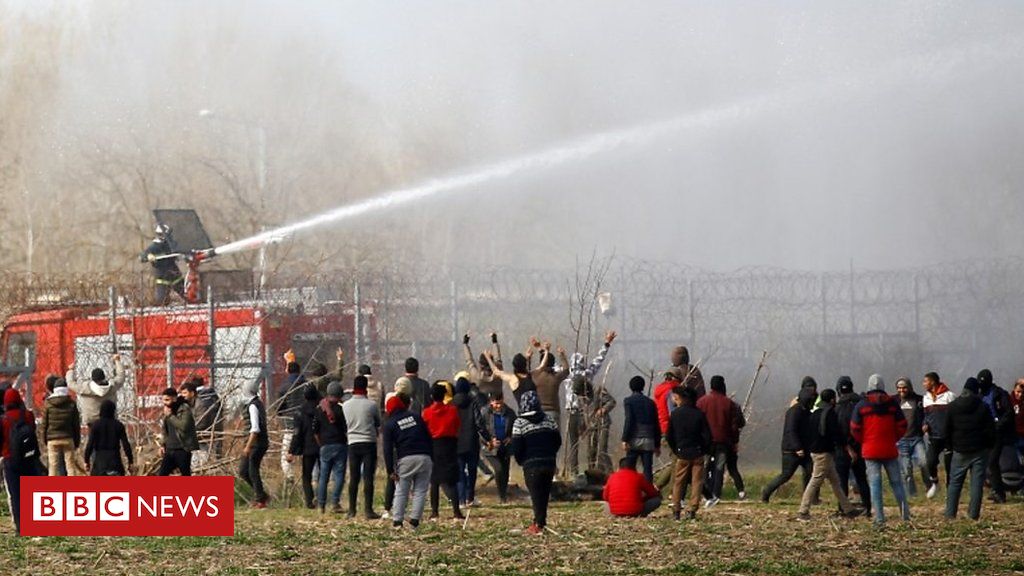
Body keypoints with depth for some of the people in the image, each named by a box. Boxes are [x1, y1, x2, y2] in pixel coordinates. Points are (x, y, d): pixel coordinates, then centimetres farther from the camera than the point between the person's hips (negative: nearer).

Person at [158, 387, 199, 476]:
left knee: (186, 475, -1)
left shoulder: (184, 409, -10)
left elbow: (184, 426, -27)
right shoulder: (168, 410, 14)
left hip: (182, 450, -7)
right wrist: (163, 445, 13)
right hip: (170, 450, 7)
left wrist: (170, 415, -19)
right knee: (161, 475, 0)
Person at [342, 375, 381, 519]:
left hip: (353, 444, 3)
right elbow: (379, 425, 7)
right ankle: (368, 510, -8)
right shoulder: (372, 405, -6)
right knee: (368, 478, -3)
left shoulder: (345, 406, 3)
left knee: (353, 478, 9)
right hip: (369, 443, -3)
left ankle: (351, 510, 10)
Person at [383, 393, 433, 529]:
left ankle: (397, 520, 2)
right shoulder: (416, 417, 13)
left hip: (405, 459, -2)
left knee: (401, 492, 7)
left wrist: (390, 470, 0)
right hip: (424, 458, 2)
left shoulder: (389, 425, 4)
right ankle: (415, 520, -1)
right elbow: (428, 438, 13)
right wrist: (432, 458, 17)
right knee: (420, 491, 6)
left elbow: (388, 449, -1)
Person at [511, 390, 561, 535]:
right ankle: (540, 522, 15)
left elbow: (516, 448, -8)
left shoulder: (519, 423, -8)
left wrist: (521, 462, 8)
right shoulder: (548, 419, 5)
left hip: (532, 465, -4)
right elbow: (558, 441, 10)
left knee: (536, 494, 1)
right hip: (549, 463, 4)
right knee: (544, 493, 13)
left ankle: (539, 524, -6)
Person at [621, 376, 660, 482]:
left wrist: (625, 440, -10)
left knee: (629, 468, 2)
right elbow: (656, 425, 13)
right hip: (649, 440, 3)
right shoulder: (650, 402, 12)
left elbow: (629, 421, -10)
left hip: (634, 440, -3)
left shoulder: (628, 401, 1)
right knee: (648, 469, 2)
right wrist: (657, 444, 18)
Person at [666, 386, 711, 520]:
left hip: (682, 454, 0)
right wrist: (704, 450, 9)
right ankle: (692, 510, -2)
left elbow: (670, 436, 0)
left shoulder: (675, 414, -4)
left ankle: (676, 510, 6)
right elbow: (707, 435, -4)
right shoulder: (699, 414, -4)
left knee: (678, 483, 9)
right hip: (698, 454, 0)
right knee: (696, 482, 5)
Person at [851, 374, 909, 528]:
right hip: (890, 450, 1)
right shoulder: (892, 404, 1)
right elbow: (902, 426, 2)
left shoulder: (861, 405, -2)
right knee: (896, 482, 10)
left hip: (870, 451, -1)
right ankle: (905, 514, 6)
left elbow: (855, 429, -1)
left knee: (875, 484, 0)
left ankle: (879, 519, -6)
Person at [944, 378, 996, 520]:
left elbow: (947, 430, 5)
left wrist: (951, 446, 16)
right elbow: (991, 430, -3)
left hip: (960, 450, 1)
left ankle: (950, 513, 3)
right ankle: (974, 514, -3)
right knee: (977, 482, 1)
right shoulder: (983, 407, -4)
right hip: (980, 450, -1)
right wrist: (990, 445, 10)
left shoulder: (952, 407, 2)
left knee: (955, 482, 8)